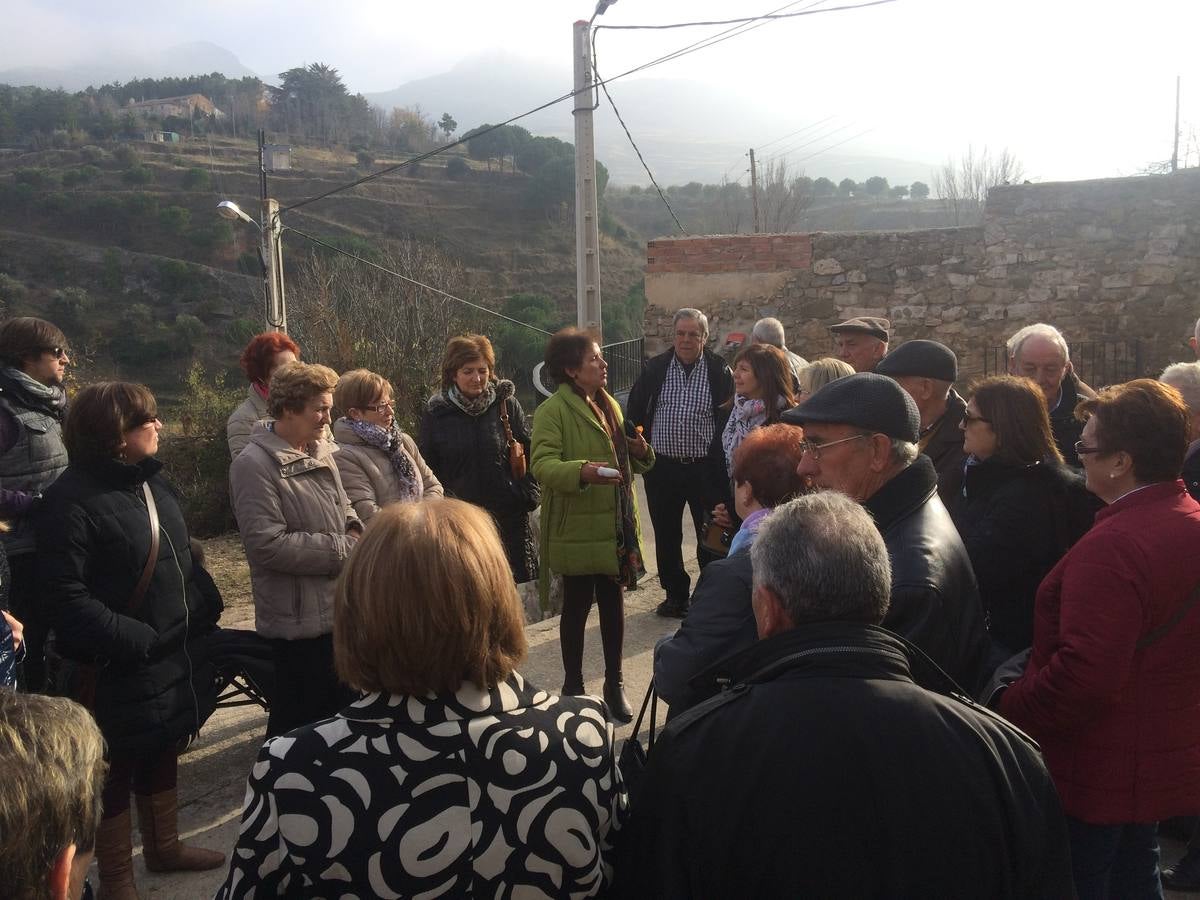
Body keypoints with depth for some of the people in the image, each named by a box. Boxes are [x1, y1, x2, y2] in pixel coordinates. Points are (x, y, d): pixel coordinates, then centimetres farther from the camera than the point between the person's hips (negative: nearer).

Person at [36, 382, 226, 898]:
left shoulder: (151, 481, 7)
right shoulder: (72, 500, -20)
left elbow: (182, 561, 16)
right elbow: (66, 599, -24)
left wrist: (206, 614, 7)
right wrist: (134, 640, -25)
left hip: (173, 657, 8)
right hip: (119, 671, -8)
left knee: (163, 757, 23)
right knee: (115, 773, 11)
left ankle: (164, 847, 42)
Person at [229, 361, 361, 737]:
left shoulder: (320, 452, 8)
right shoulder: (255, 465, -18)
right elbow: (268, 544, -25)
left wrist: (353, 529, -1)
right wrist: (342, 550, -18)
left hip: (339, 608, 8)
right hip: (299, 621, -8)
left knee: (342, 706, 22)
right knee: (300, 720, 7)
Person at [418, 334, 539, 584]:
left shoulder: (506, 403, 3)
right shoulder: (436, 411, 3)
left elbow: (530, 452, 9)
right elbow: (427, 466, 8)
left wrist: (528, 495, 0)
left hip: (508, 516, 0)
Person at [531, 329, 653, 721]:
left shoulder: (608, 405, 14)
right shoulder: (553, 410, -13)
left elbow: (626, 461, 22)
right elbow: (542, 465, -24)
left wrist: (640, 451, 0)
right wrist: (582, 471, -41)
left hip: (615, 526, 7)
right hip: (577, 528, -7)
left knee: (613, 604, 14)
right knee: (576, 608, 6)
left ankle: (614, 683, 29)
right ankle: (573, 685, 23)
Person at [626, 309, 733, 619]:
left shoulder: (719, 371, -3)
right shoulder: (655, 368, 2)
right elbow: (634, 412, 9)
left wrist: (722, 458, -5)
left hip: (706, 468, -2)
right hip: (662, 466, 2)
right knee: (666, 537, 12)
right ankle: (675, 594, 27)